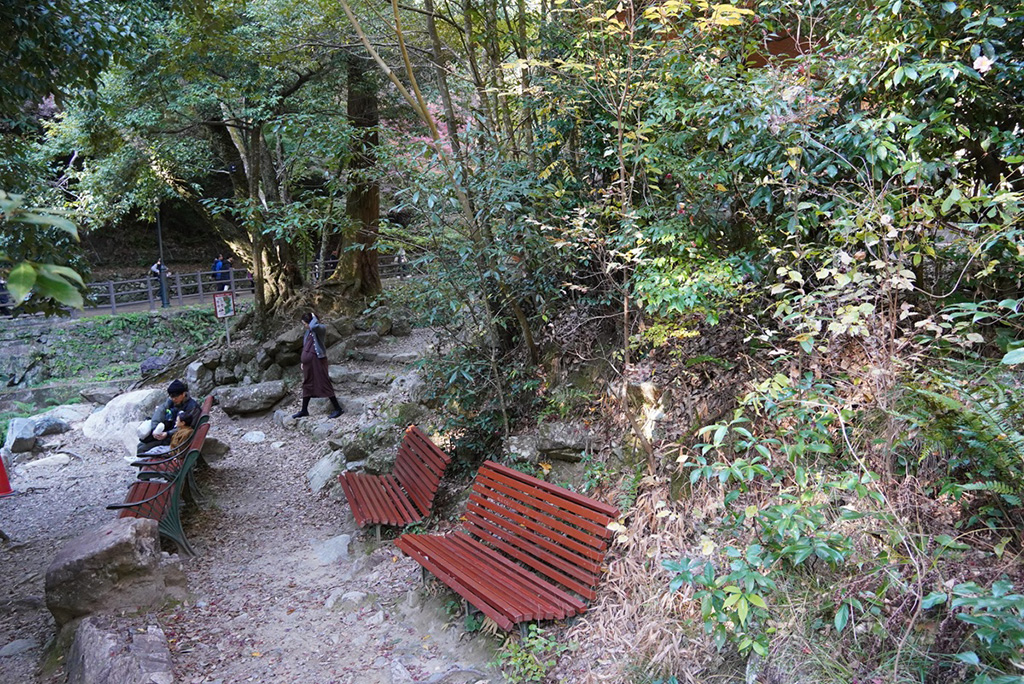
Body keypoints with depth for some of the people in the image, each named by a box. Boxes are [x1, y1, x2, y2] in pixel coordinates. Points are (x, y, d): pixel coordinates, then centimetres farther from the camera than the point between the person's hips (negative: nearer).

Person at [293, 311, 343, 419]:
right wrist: (303, 361, 19)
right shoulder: (308, 331, 11)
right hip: (308, 362, 9)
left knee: (324, 384, -6)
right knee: (307, 385, 14)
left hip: (318, 361, -9)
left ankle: (338, 408, 0)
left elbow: (314, 326, -39)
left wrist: (314, 317, -20)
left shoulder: (320, 328, -13)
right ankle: (304, 410, 24)